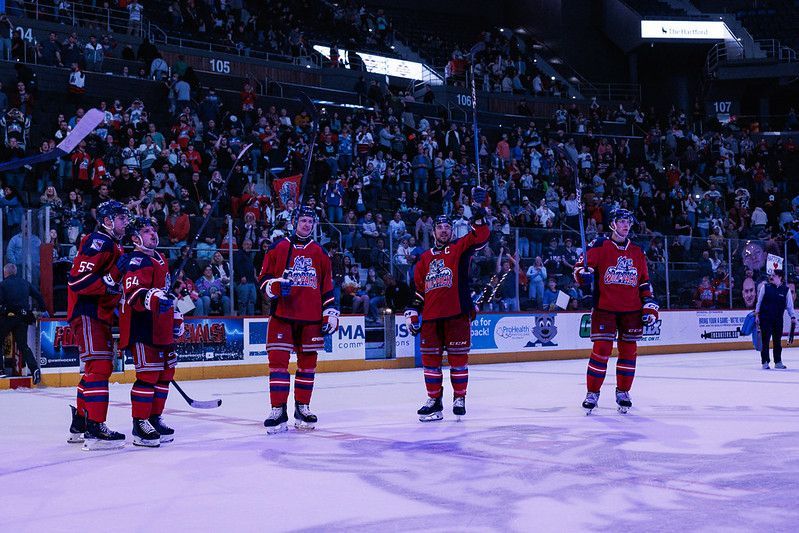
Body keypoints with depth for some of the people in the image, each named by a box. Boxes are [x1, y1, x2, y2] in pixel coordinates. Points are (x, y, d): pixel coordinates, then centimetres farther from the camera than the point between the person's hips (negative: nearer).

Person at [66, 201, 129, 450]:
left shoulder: (114, 247, 21)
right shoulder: (98, 242, -12)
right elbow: (77, 279, -21)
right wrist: (109, 284, -25)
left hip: (101, 316, 11)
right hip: (87, 314, -11)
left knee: (101, 368, 15)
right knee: (99, 367, -16)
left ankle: (80, 425, 25)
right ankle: (95, 430, -19)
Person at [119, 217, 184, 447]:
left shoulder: (160, 260, 19)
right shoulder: (136, 261, -12)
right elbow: (133, 294, -25)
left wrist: (176, 317, 28)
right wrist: (153, 299, -42)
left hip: (161, 328, 10)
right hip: (141, 327, -10)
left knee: (165, 372, 13)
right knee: (148, 374, -10)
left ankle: (154, 419, 23)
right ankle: (140, 425, -5)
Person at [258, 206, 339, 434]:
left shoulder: (319, 252, 13)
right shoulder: (278, 247, 4)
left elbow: (327, 286, 15)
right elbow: (263, 278, 4)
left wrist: (331, 312, 8)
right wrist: (275, 286, -17)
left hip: (311, 317, 3)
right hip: (282, 315, -3)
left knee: (308, 362, 7)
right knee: (278, 360, -9)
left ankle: (302, 407, 17)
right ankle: (278, 410, -6)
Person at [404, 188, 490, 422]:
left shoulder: (460, 248, 6)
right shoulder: (425, 258, 16)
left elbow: (480, 236, -11)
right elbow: (418, 288, 18)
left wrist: (478, 213, -21)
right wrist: (413, 312, 12)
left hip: (457, 313, -4)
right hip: (431, 316, 4)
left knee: (458, 356, 0)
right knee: (430, 357, 4)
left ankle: (459, 398, 10)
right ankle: (434, 400, 12)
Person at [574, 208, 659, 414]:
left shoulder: (637, 252, 13)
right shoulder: (600, 246, 0)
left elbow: (645, 282, 16)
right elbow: (581, 265, -4)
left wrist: (650, 305, 9)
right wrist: (583, 274, -27)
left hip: (632, 310, 4)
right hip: (604, 308, -4)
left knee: (629, 350, 5)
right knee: (601, 349, -7)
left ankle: (623, 392, 19)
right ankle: (592, 393, 4)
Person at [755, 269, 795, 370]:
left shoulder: (786, 290, 2)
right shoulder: (765, 287, 0)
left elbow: (789, 305, 6)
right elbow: (759, 302, 5)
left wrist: (793, 317, -2)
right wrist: (757, 315, 2)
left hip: (778, 319, 2)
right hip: (765, 318, -1)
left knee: (777, 341, 7)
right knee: (765, 341, -3)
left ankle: (778, 362, 17)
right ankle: (765, 362, 2)